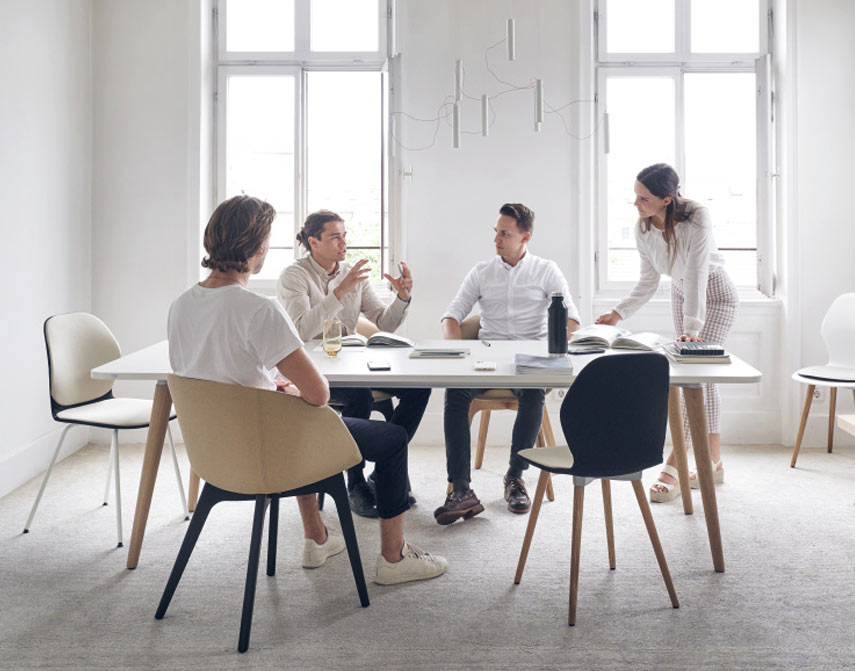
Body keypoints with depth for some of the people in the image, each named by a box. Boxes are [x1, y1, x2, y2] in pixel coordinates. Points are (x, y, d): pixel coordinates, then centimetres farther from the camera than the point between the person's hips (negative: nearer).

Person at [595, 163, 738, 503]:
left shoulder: (697, 217, -29)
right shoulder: (643, 229, -12)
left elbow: (696, 274, -35)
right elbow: (648, 281, -3)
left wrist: (692, 327, -40)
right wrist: (618, 312, -14)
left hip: (716, 295, -6)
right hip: (681, 294, 6)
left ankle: (672, 465, -16)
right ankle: (714, 462, 16)